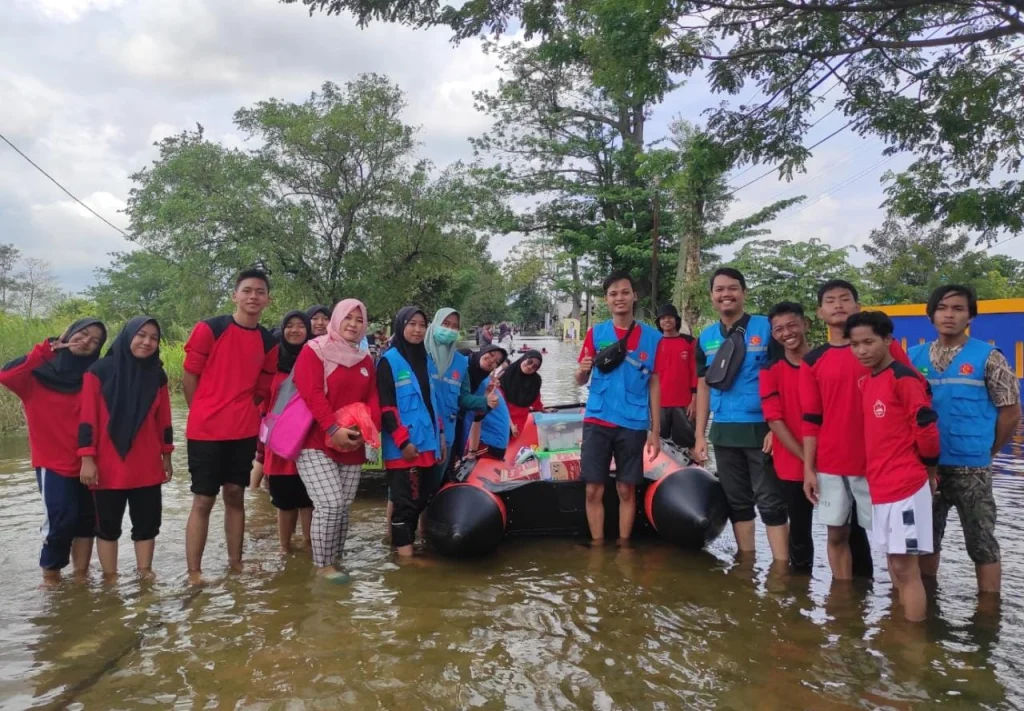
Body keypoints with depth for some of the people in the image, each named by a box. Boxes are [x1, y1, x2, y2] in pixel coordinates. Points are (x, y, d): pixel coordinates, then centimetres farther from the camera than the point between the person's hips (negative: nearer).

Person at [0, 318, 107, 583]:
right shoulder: (40, 371, -5)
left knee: (86, 518, 7)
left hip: (85, 461, 4)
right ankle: (50, 575, 10)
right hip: (53, 461, -3)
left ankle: (81, 575, 21)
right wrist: (45, 350, -28)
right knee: (62, 518, -10)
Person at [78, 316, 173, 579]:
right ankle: (110, 578, 18)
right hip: (108, 466, -3)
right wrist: (87, 458, -11)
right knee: (108, 524, 7)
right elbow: (87, 417, -8)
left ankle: (145, 573, 20)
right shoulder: (100, 371, -6)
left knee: (147, 522, 8)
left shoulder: (157, 374, 5)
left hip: (147, 467, 3)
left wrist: (166, 455, 13)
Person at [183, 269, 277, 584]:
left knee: (235, 496, 12)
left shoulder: (268, 342, 5)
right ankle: (194, 572, 7)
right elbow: (189, 378, -2)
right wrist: (206, 415, 5)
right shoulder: (209, 329, -8)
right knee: (203, 500, 0)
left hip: (244, 431, 4)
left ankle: (236, 563, 23)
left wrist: (240, 412, 8)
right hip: (206, 430, -4)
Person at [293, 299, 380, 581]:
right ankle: (323, 564, 2)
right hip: (316, 443, -6)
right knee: (330, 503, -14)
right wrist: (334, 428, -25)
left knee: (344, 507, 7)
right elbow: (312, 394, -15)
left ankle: (334, 561, 21)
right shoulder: (314, 351, -3)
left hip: (352, 447, 6)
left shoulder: (365, 360, 15)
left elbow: (373, 400, 10)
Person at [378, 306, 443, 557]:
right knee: (405, 501, -5)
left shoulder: (426, 360, 15)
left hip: (427, 444, 7)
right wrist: (402, 441, -17)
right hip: (402, 447, -7)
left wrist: (440, 437, 16)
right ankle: (405, 555, 1)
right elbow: (385, 406, -12)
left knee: (419, 501, 10)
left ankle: (406, 544, 21)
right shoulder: (389, 361, -6)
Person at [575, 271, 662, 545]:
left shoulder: (652, 337, 2)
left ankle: (624, 546, 19)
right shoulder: (595, 333, 5)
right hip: (597, 422, 1)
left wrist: (655, 431, 1)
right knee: (594, 490, 2)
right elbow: (581, 381, 7)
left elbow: (654, 385, 4)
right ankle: (597, 546, 14)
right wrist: (582, 370, -17)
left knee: (627, 490, 6)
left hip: (633, 424, -1)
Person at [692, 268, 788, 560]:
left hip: (761, 429, -5)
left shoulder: (766, 328, -5)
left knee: (770, 501, -1)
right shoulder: (706, 337, 9)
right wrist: (700, 435, 9)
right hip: (723, 432, 5)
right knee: (737, 501, 12)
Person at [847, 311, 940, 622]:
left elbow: (926, 426, -13)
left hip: (906, 486, -8)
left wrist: (928, 468, 1)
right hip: (880, 486, 8)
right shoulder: (869, 381, 13)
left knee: (905, 567, -3)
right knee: (895, 564, 16)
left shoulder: (904, 377, -12)